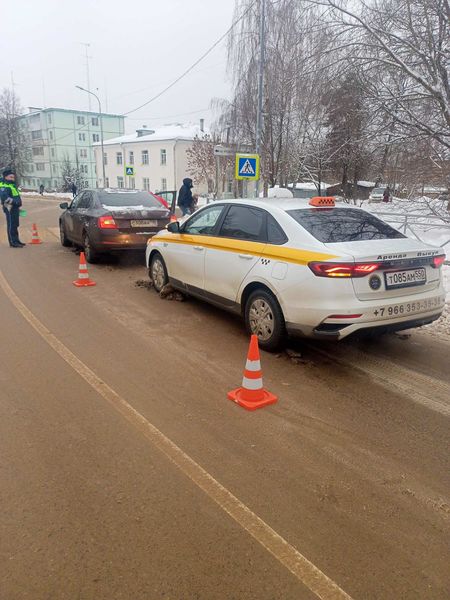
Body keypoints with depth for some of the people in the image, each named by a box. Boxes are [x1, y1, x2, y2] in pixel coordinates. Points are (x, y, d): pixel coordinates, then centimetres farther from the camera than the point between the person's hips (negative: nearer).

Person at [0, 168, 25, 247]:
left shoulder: (12, 185, 19)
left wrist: (18, 206, 28)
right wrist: (14, 202, -29)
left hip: (15, 208, 10)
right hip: (9, 208, -10)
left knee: (15, 225, 17)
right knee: (11, 225, -6)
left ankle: (16, 240, 26)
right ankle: (13, 242, -2)